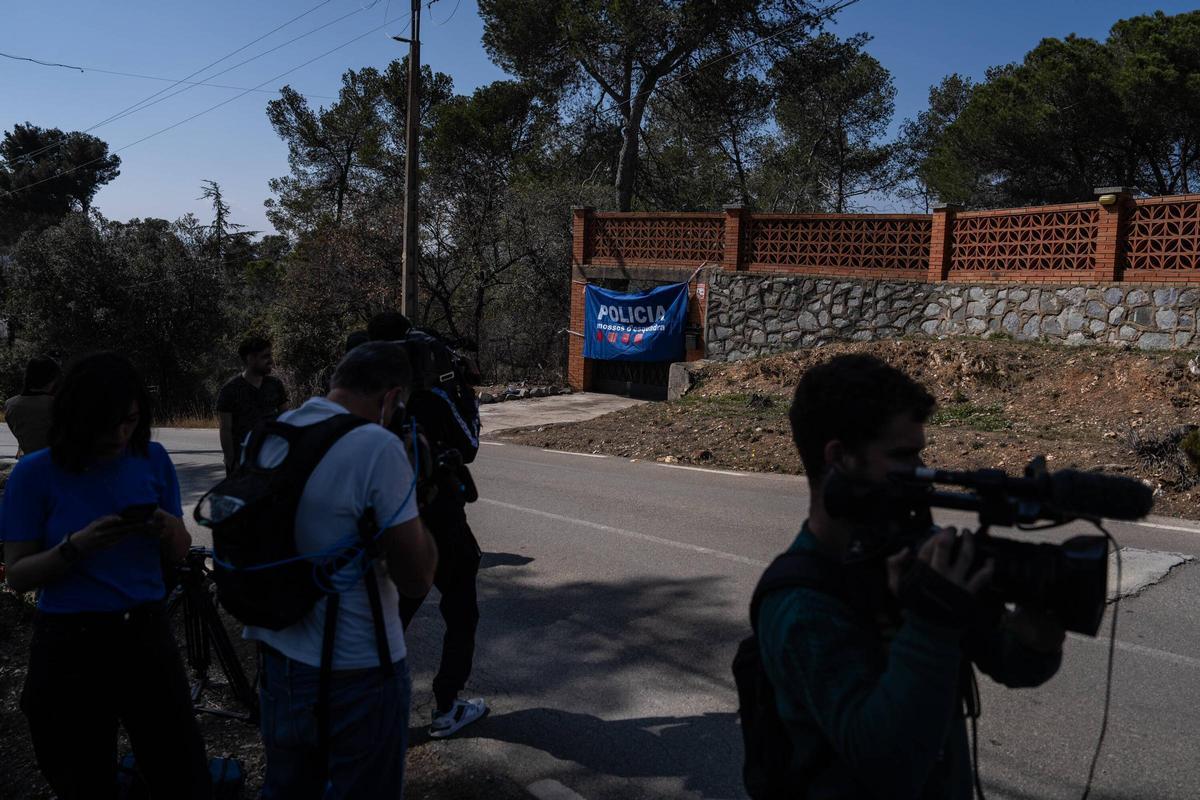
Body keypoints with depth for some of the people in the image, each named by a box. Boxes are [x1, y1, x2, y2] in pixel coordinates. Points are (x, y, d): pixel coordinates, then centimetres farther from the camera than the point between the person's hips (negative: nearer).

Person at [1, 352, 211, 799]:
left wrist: (169, 530, -16)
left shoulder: (153, 459, 0)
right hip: (70, 648, -2)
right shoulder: (36, 473, -8)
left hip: (148, 637, 2)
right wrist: (76, 547, -24)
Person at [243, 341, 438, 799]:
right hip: (356, 678, -6)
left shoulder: (268, 436, 0)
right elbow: (416, 579, -20)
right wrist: (417, 497, -6)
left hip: (278, 662, 7)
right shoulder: (379, 448, -22)